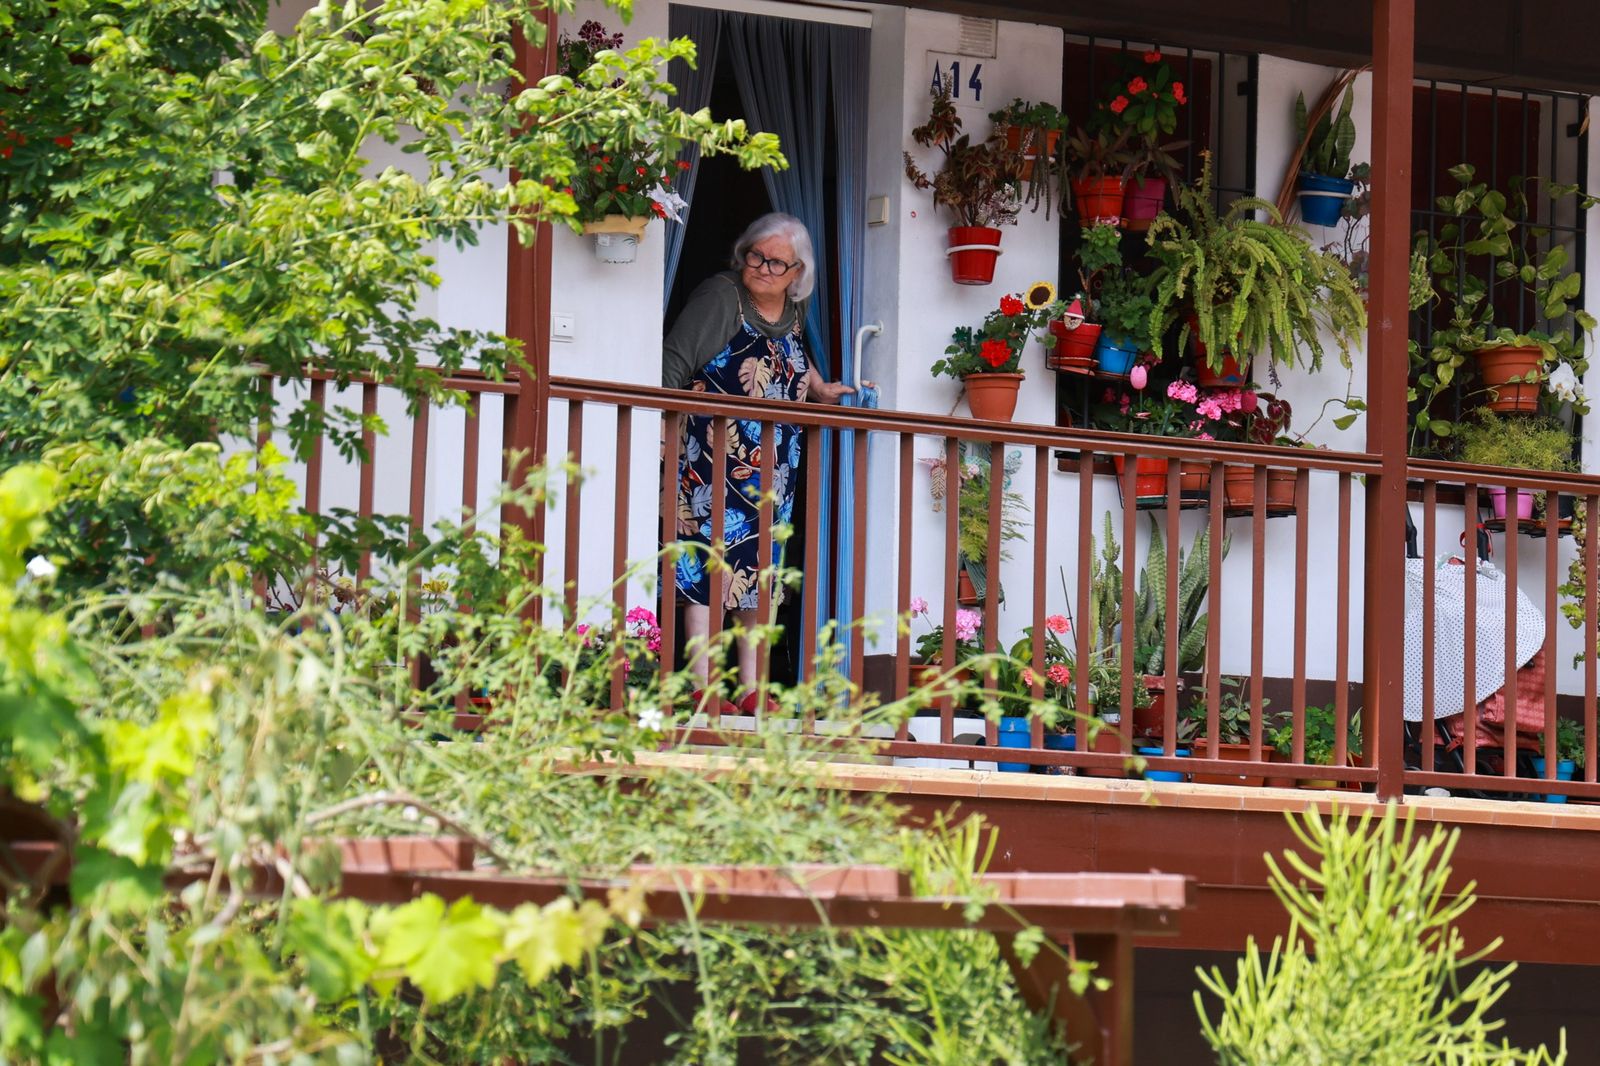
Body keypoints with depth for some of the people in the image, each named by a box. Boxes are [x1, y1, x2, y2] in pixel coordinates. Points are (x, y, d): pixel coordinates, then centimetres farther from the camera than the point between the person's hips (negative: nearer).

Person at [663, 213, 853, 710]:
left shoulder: (794, 310, 10)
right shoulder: (721, 296, -10)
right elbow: (675, 361, -14)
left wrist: (819, 389, 22)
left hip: (772, 471, 7)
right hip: (714, 458, -6)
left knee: (760, 568, 6)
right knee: (708, 563, -9)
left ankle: (751, 689, 10)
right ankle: (702, 684, -10)